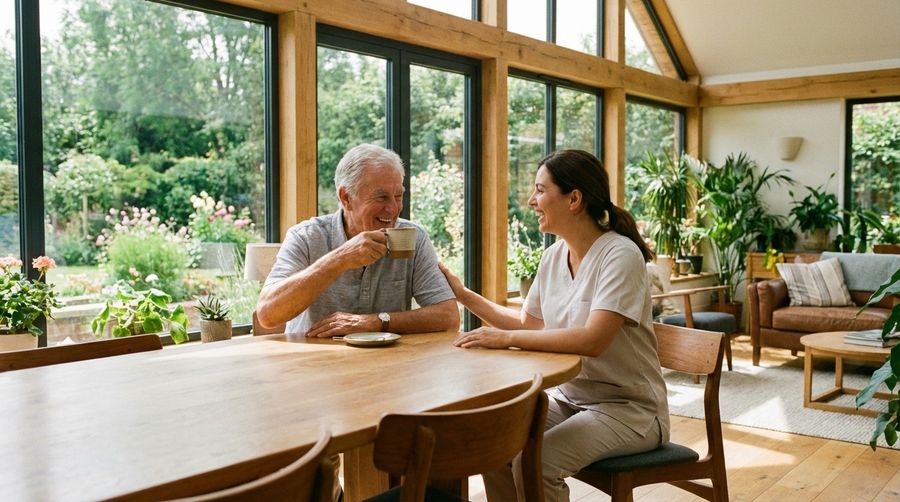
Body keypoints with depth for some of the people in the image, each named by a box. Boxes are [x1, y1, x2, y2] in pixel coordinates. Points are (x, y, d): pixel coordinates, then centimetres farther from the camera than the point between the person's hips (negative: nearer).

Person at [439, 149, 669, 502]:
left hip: (628, 407, -7)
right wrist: (464, 294, 12)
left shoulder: (620, 255, -18)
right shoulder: (554, 256, 4)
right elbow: (528, 323, 16)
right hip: (569, 396, 7)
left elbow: (593, 340, -29)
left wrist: (506, 337, -27)